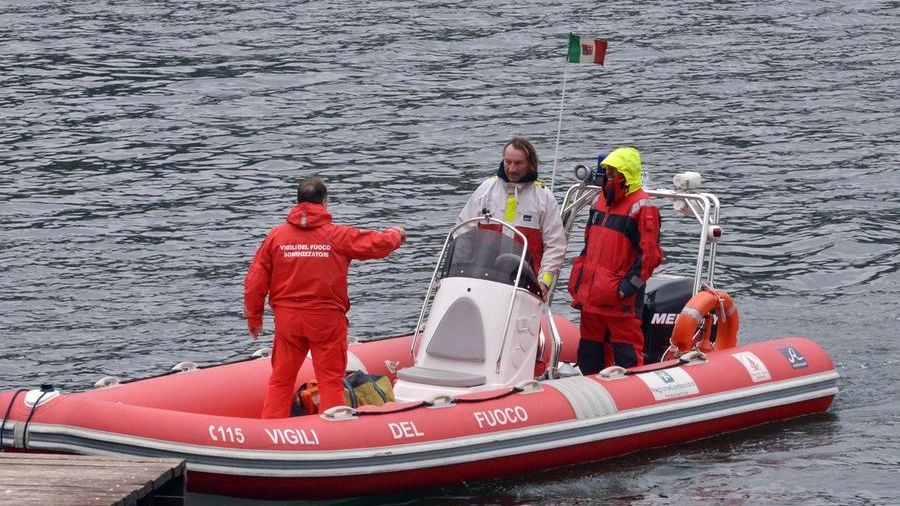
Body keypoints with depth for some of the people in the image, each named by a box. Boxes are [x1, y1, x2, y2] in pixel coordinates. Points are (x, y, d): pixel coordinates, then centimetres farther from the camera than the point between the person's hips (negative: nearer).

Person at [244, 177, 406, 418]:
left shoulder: (277, 235, 0)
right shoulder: (339, 236, -6)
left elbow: (255, 280, 1)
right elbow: (378, 244, 1)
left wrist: (254, 317, 13)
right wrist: (396, 234, 25)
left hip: (287, 318, 2)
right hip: (327, 319, -2)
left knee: (280, 380, 10)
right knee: (330, 381, 5)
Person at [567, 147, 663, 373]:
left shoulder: (641, 207, -10)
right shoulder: (602, 201, 16)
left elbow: (649, 254, -14)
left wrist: (629, 284, -18)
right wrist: (576, 281, 19)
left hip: (621, 298, -9)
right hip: (592, 295, 9)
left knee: (626, 353, -6)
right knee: (589, 352, 15)